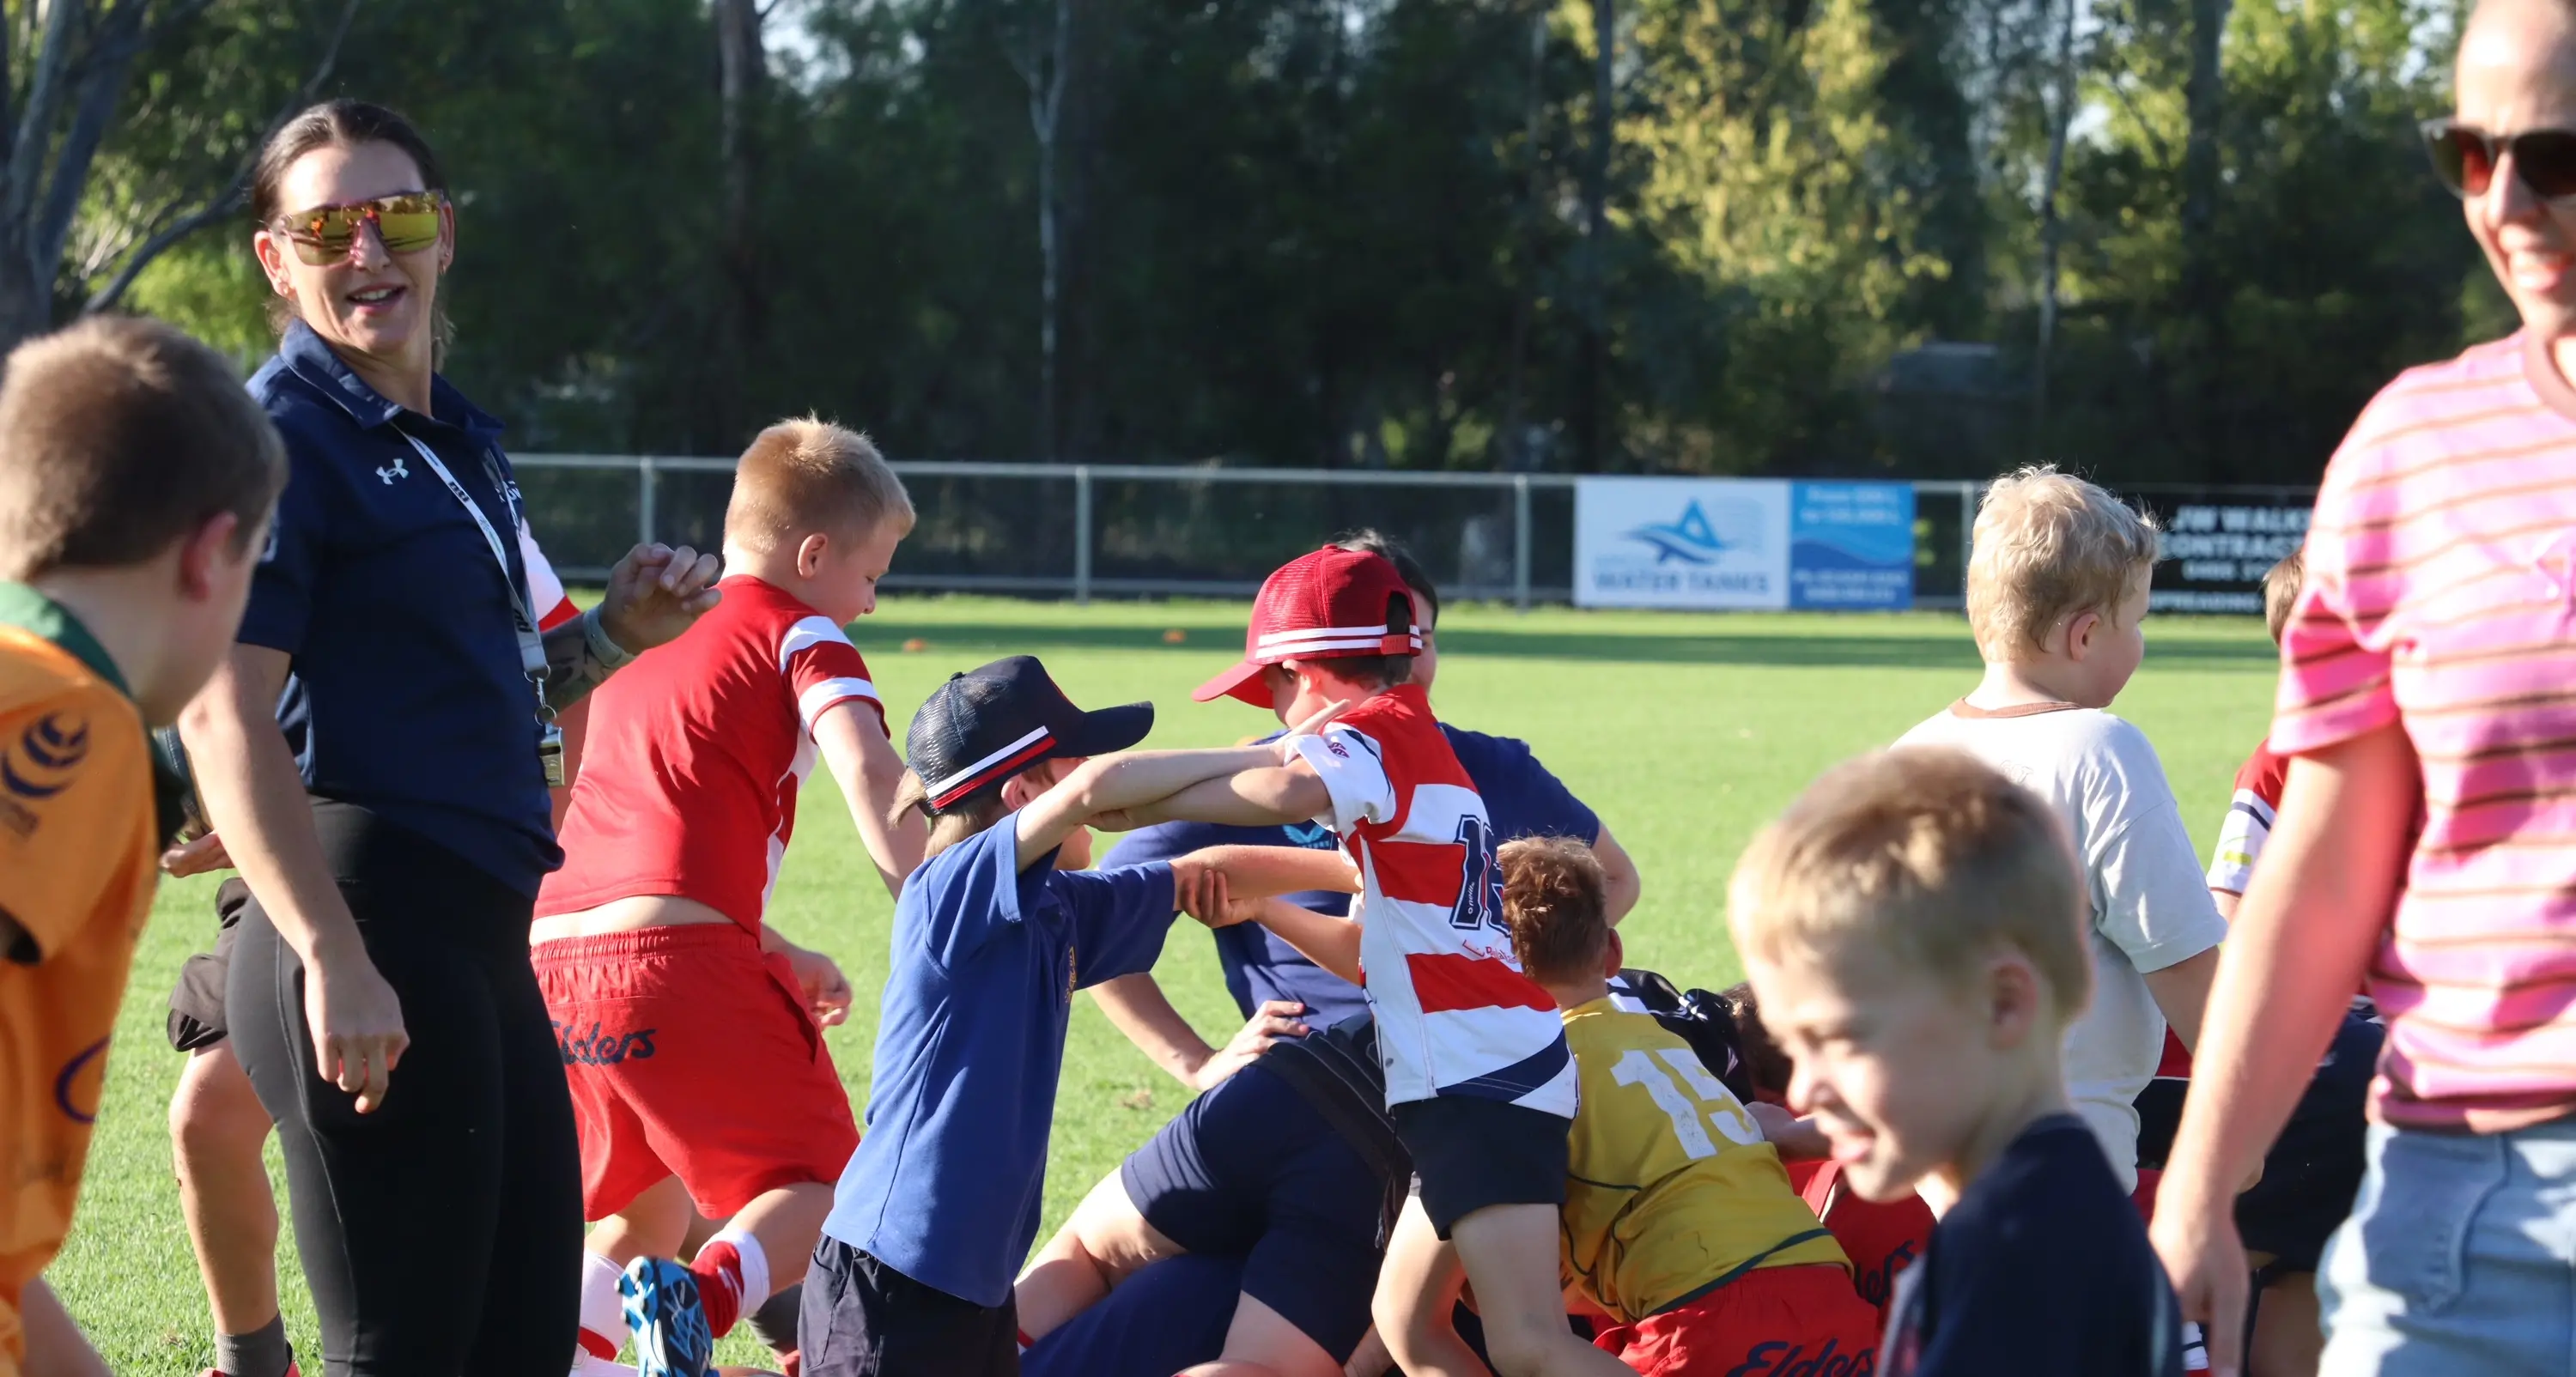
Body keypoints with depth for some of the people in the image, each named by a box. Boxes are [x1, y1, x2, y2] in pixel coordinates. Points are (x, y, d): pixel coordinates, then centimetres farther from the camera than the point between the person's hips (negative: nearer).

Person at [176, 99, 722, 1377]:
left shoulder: (461, 444, 19)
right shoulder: (280, 440, -9)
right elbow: (225, 716, -18)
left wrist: (615, 634, 9)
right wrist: (333, 961, -26)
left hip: (480, 937, 9)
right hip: (370, 932, -9)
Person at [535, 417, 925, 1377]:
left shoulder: (644, 653, 30)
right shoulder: (799, 634, 7)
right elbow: (867, 771, -12)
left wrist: (775, 957, 36)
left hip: (555, 954, 7)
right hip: (676, 957, -7)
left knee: (642, 1215, 25)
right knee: (828, 1198, -2)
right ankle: (702, 1299, -30)